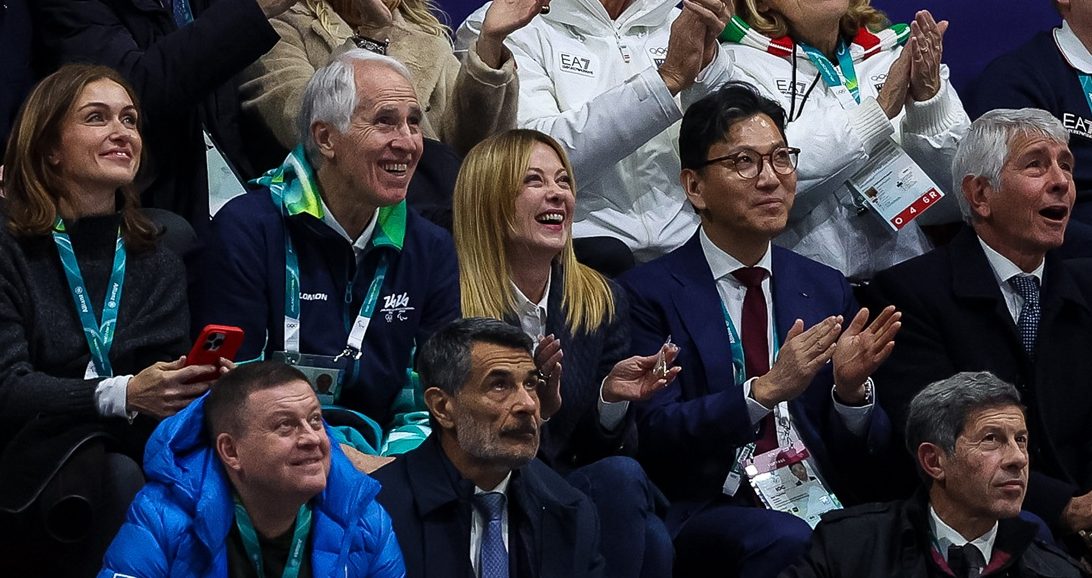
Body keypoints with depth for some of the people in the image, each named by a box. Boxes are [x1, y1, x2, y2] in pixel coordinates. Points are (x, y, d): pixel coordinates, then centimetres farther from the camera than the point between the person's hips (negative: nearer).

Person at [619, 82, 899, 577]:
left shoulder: (826, 290, 18)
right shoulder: (649, 293, 4)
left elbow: (860, 456, 15)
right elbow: (655, 437, -9)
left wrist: (851, 388, -7)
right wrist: (765, 390, -21)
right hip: (709, 512, -4)